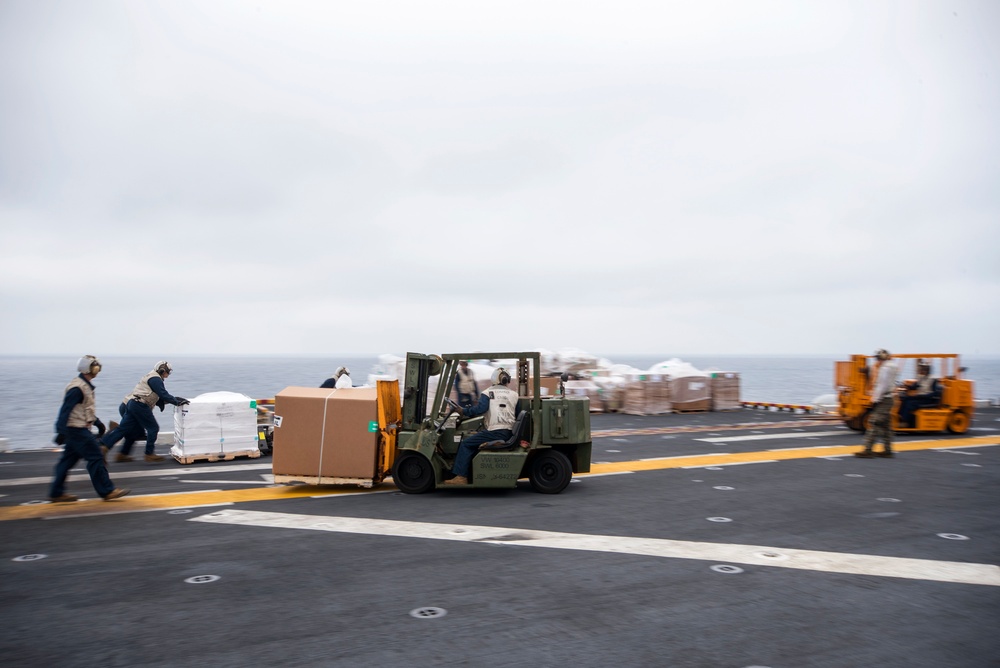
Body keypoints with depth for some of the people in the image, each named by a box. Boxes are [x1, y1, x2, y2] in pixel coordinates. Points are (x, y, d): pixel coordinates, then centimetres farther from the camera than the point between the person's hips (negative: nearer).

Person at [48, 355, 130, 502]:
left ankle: (56, 493, 18)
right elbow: (66, 410, -21)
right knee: (96, 458, -7)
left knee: (68, 460, 13)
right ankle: (107, 491, -2)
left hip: (79, 430, 10)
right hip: (77, 430, -10)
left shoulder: (85, 386, 14)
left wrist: (98, 422, 26)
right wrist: (61, 431, -23)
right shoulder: (77, 388, -18)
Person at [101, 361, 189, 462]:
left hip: (132, 404, 10)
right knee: (153, 428, 1)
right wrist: (177, 402, -8)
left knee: (123, 429, 7)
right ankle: (149, 454, 6)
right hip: (140, 406, -10)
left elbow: (158, 397, 24)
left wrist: (175, 399, 16)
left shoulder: (150, 377, 26)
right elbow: (163, 394, -15)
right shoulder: (156, 379, -8)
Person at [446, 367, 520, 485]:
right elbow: (518, 414, 14)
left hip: (495, 432, -6)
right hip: (509, 433, 6)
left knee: (466, 443, 1)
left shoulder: (488, 392, 3)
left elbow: (481, 408, -12)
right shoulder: (514, 394, 14)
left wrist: (463, 412, 0)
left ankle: (461, 477, -8)